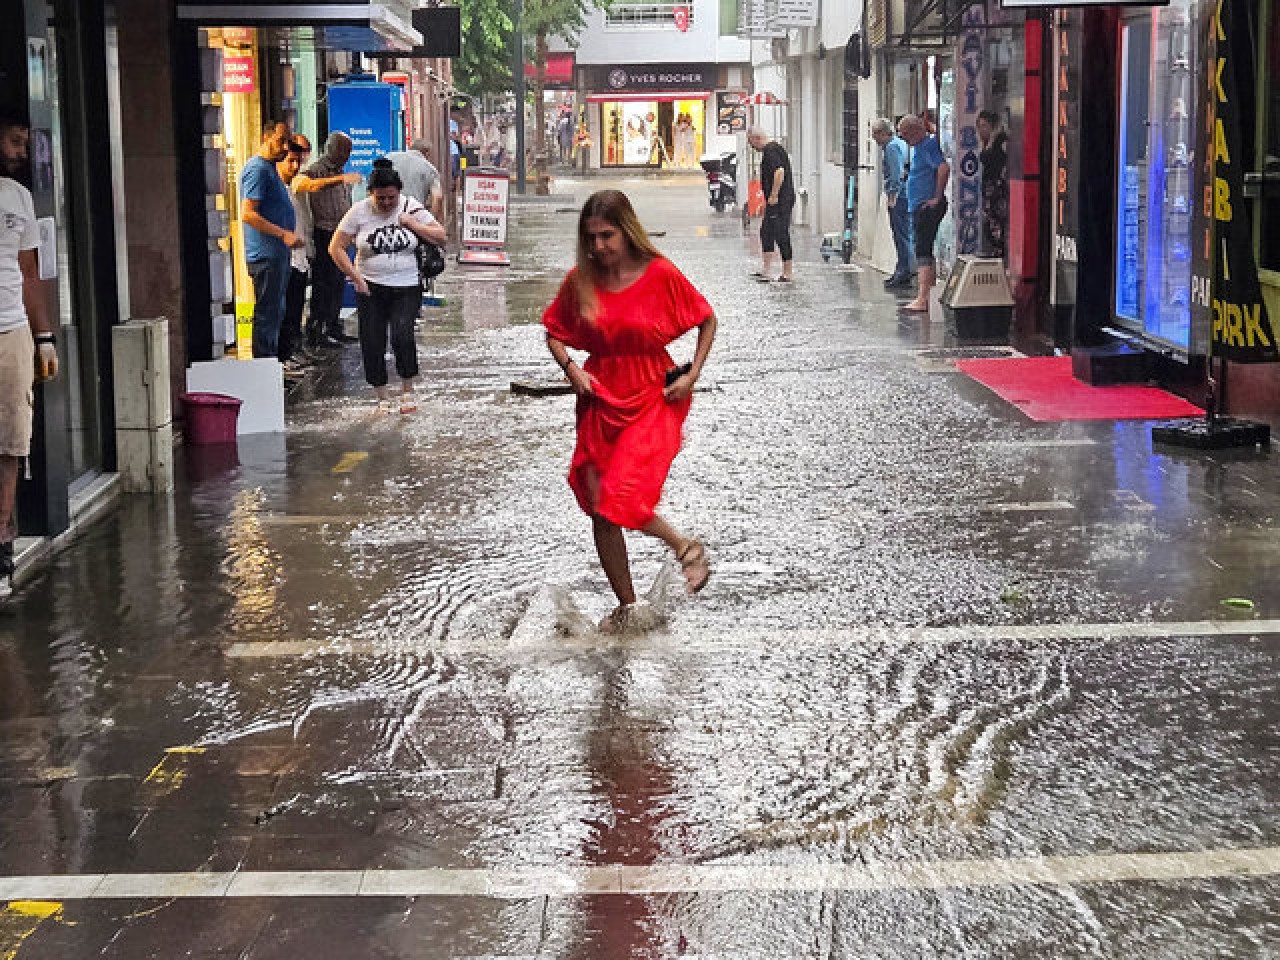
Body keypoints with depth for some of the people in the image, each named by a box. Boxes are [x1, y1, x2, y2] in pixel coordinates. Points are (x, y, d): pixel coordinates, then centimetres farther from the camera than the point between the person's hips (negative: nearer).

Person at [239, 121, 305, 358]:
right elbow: (248, 214, -23)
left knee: (275, 313, 15)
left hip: (277, 254, 10)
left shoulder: (270, 168, 18)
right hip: (266, 256, -10)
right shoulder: (257, 169, -15)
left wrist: (290, 235, 23)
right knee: (268, 315, -7)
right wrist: (284, 234, -26)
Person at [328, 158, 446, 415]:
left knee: (402, 336, -21)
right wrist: (356, 278, -5)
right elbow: (336, 248, 0)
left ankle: (407, 390, -1)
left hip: (406, 288, -1)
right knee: (372, 343, -1)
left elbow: (440, 236, 1)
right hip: (371, 288, 1)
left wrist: (412, 224, -10)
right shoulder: (360, 211, -3)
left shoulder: (412, 208, 0)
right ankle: (382, 397, 15)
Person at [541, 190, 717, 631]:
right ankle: (626, 607, 26)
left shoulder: (660, 274, -10)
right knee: (601, 514, 8)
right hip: (600, 401, 4)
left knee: (620, 501, -19)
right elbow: (554, 332, 12)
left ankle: (685, 546, 11)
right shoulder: (581, 280, -2)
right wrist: (571, 370, -7)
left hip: (652, 401, -4)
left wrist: (692, 375, -6)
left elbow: (707, 319, 3)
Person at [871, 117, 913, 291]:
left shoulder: (891, 147, -13)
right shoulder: (900, 143, 19)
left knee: (902, 235, -9)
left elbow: (897, 174, -19)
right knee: (902, 235, 14)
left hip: (899, 196, -10)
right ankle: (901, 271, 20)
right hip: (903, 195, 10)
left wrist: (892, 195, -17)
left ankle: (904, 274, -9)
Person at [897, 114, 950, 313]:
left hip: (928, 207, -11)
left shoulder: (928, 146, -14)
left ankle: (922, 300, -16)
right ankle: (929, 295, 19)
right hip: (919, 207, 11)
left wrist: (937, 197, -24)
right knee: (925, 251, 14)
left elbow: (944, 168, -29)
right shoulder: (919, 147, 17)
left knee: (923, 252, -13)